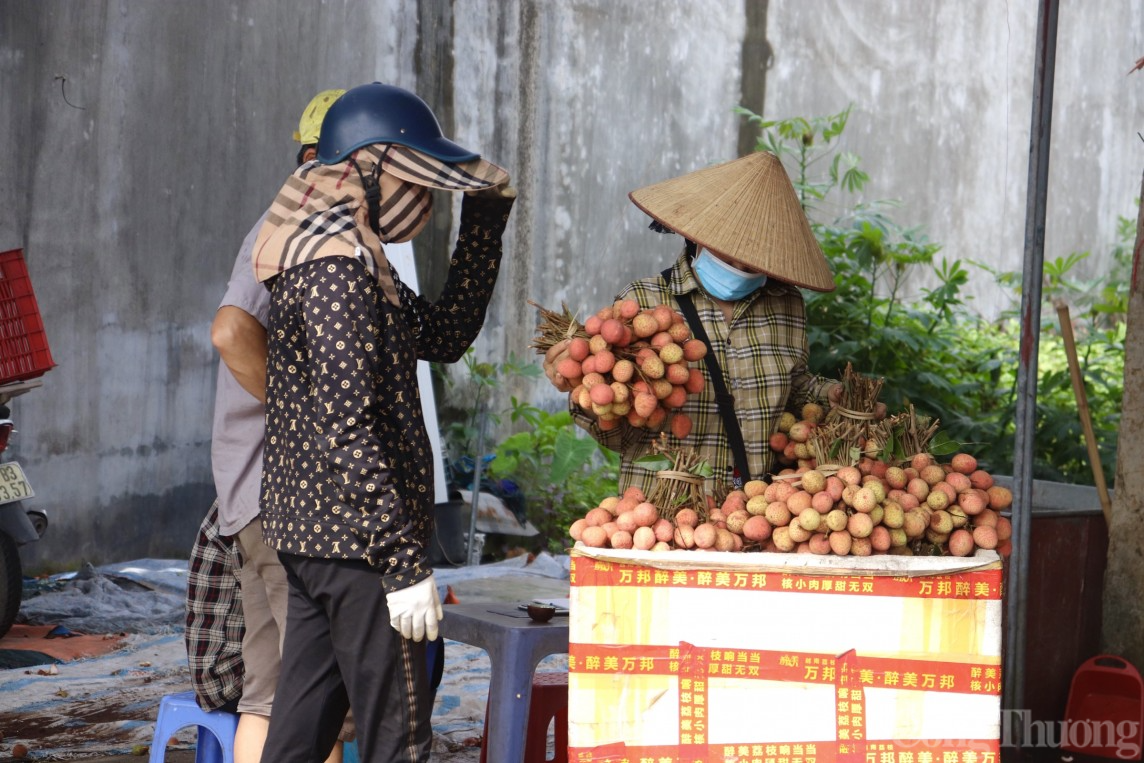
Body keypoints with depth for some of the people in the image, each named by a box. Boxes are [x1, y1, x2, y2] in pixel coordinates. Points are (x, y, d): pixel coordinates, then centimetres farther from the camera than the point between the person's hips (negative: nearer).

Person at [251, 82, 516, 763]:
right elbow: (347, 430, -22)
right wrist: (406, 561, -23)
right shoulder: (338, 266, -16)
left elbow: (445, 335, 20)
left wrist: (486, 221, 16)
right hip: (356, 539, -10)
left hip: (310, 530, 10)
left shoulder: (345, 255, 16)